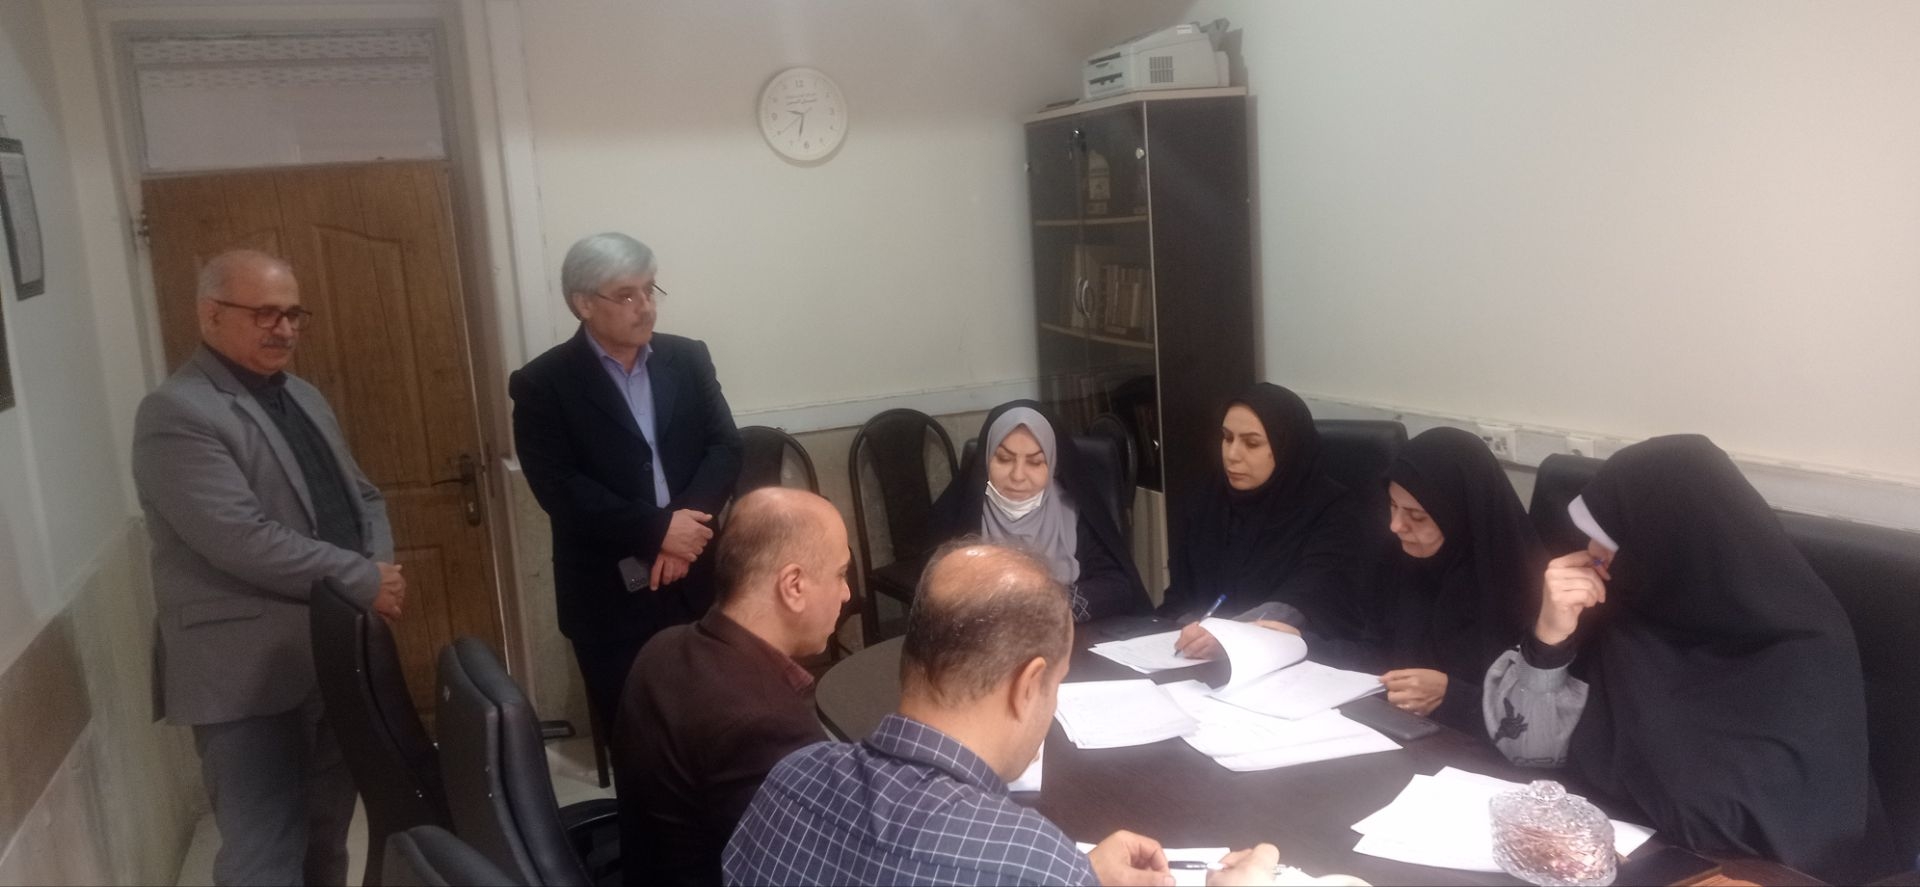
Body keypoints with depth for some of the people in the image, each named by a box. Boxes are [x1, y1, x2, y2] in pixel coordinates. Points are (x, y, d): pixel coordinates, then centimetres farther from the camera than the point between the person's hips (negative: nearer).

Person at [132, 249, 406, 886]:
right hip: (249, 674, -8)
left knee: (326, 836, 19)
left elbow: (360, 496, 17)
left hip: (337, 655, 8)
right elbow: (243, 540, -23)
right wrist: (363, 582, -16)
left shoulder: (304, 398, 15)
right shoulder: (175, 414, -14)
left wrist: (381, 564, -4)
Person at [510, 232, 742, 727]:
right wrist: (658, 529, -20)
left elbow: (725, 447, 1)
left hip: (696, 582, 3)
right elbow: (559, 487, -13)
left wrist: (684, 528, -16)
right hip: (608, 596, -3)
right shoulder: (542, 384, -4)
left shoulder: (689, 358, 7)